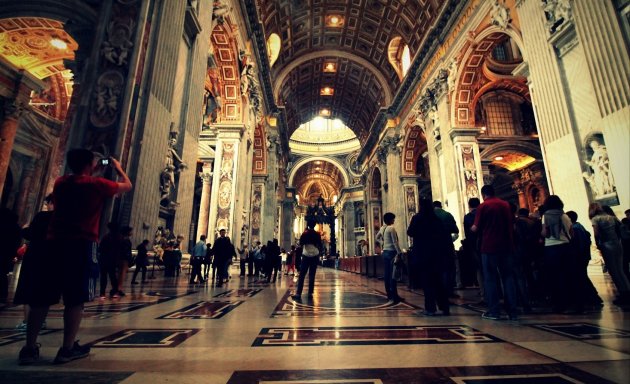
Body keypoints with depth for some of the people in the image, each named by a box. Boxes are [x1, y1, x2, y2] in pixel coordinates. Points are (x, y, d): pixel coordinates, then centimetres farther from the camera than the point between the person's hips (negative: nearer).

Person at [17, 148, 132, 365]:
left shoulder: (60, 183, 13)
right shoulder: (96, 184, -4)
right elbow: (127, 186, 9)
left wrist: (92, 173, 32)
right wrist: (118, 168, 24)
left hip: (55, 243, 6)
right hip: (82, 245, -6)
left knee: (42, 297, 10)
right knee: (76, 298, -1)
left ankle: (29, 348, 14)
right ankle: (68, 348, 3)